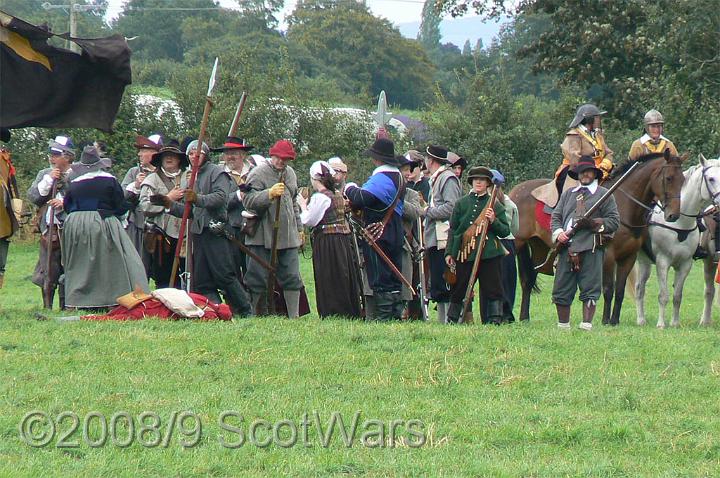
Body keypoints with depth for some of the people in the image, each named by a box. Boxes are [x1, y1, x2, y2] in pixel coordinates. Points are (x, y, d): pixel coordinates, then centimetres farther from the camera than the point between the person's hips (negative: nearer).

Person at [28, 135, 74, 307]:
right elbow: (32, 196, 4)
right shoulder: (44, 174, 15)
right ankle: (47, 308, 9)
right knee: (48, 272, 2)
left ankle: (66, 307, 7)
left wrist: (65, 203, -17)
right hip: (49, 231, 3)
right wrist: (49, 180, -6)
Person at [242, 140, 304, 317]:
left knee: (292, 278, 4)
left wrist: (299, 229, 28)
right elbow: (248, 201, -20)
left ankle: (294, 316, 7)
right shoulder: (259, 173, -7)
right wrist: (269, 194, -33)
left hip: (288, 236, 6)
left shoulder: (290, 173, 16)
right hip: (263, 236, -6)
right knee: (258, 281, -2)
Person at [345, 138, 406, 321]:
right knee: (394, 278, 13)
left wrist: (350, 189, -8)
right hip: (395, 235, 9)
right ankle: (397, 313, 16)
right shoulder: (398, 177, 13)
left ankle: (383, 316, -5)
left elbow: (362, 198, -31)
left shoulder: (381, 178, -19)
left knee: (380, 278, -5)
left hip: (379, 236, -9)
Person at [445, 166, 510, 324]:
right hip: (464, 254, 1)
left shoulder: (495, 205, 7)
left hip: (489, 253, -1)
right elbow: (453, 229, 11)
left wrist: (493, 221, -13)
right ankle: (451, 320, 15)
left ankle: (495, 320, 1)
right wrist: (449, 253, 5)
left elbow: (505, 231, 5)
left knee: (492, 289, -2)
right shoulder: (462, 203, 9)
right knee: (458, 289, 5)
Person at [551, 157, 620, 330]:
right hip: (567, 247, 4)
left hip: (591, 249, -4)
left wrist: (594, 223, -13)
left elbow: (614, 221, 2)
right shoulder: (568, 194, 23)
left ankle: (587, 324, -4)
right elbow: (556, 217, 20)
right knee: (561, 289, 5)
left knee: (590, 289, -6)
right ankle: (563, 325, 15)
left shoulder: (604, 194, 8)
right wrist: (558, 232, -1)